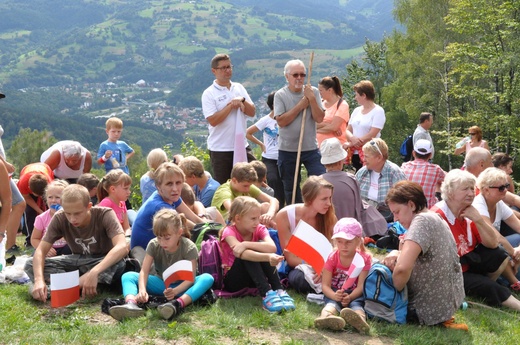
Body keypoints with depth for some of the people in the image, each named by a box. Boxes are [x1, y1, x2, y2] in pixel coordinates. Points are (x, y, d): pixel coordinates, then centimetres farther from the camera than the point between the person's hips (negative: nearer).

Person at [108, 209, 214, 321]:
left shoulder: (189, 248, -18)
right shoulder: (154, 245, -10)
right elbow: (144, 271, -16)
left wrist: (175, 291, -41)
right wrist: (142, 289, -36)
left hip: (181, 286, -2)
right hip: (161, 284, 3)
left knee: (207, 278, -32)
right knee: (127, 276, -16)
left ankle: (179, 303, -57)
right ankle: (131, 303, -49)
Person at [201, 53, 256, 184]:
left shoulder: (239, 88, 9)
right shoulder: (209, 94, -7)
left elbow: (252, 112, 4)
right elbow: (213, 120, -17)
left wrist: (242, 100, -14)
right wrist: (231, 105, -15)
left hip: (242, 146, 4)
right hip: (220, 150, -4)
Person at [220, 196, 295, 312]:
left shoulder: (259, 229, -7)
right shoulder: (229, 232, -19)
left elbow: (272, 247, -29)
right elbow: (241, 254, -40)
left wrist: (246, 244, -39)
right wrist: (268, 257, -57)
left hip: (253, 277, 4)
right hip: (231, 280, -4)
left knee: (261, 247, -24)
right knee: (246, 254, -32)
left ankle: (279, 290, -32)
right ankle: (266, 294, -43)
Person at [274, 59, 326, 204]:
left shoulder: (313, 92, 1)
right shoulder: (280, 95, -4)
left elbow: (319, 118, -7)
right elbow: (281, 121, -15)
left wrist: (312, 99, -17)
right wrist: (300, 106, -14)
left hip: (311, 148, 0)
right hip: (287, 150, 0)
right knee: (290, 189, 12)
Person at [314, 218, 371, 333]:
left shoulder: (364, 259, -5)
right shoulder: (332, 258, -4)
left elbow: (361, 285, -12)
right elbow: (325, 285, -11)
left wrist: (350, 297, -34)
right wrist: (334, 296, -34)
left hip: (354, 294, 0)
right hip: (334, 292, 0)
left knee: (356, 304, -34)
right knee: (332, 303, -34)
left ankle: (360, 318, -71)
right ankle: (326, 316, -71)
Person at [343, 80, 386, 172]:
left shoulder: (378, 111, -5)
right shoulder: (357, 110, 14)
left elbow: (371, 135, -13)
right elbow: (348, 130, 12)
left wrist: (350, 144, -11)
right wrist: (352, 138, -13)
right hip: (355, 154, 6)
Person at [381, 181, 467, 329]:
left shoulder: (422, 220, -21)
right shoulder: (434, 218, 8)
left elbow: (403, 267, -35)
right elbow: (411, 259, 14)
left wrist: (394, 291, -17)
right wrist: (396, 254, -6)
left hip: (431, 308, -9)